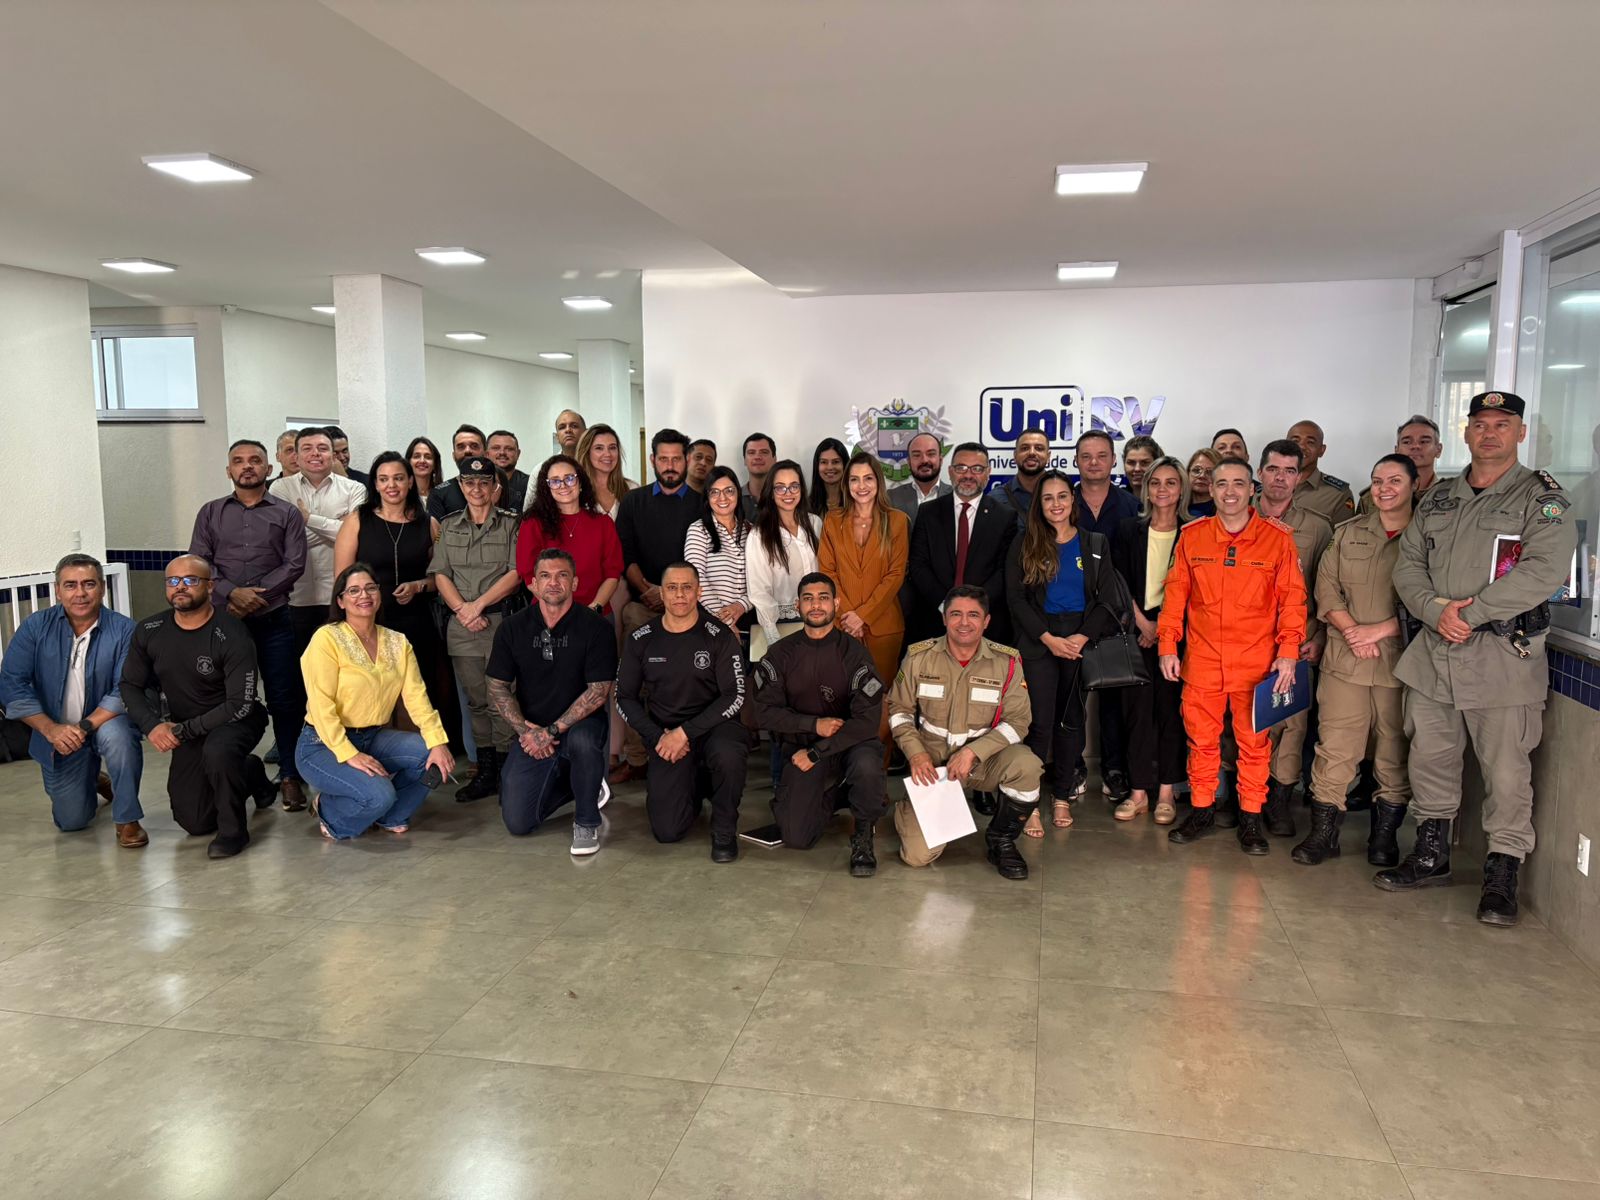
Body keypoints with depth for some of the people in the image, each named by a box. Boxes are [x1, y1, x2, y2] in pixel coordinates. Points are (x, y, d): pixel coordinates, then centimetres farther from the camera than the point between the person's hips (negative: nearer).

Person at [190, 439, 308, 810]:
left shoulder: (287, 514, 8)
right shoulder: (210, 512, 13)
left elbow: (294, 564, -2)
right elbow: (198, 563, 4)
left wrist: (255, 596, -12)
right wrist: (233, 593, -12)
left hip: (273, 620, -1)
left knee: (284, 699, -2)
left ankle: (290, 775, 7)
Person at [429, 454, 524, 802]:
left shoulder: (511, 525, 4)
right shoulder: (448, 526, 15)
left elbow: (516, 573, -4)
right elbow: (440, 574, 8)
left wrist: (479, 604, -10)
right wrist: (462, 608, -7)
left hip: (501, 619, -3)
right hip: (461, 624, 3)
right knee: (475, 700, 7)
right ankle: (486, 771, 14)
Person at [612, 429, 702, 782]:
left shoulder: (700, 505, 10)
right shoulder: (633, 502, 13)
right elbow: (626, 555, 6)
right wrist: (647, 589, -9)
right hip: (642, 605, 1)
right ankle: (635, 757, 2)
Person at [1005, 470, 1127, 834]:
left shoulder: (1095, 544, 7)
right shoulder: (1024, 545, 2)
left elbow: (1106, 599, 4)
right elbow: (1016, 598, -2)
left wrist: (1083, 637, -10)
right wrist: (1049, 638, -11)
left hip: (1081, 640, 2)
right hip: (1038, 642, -2)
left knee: (1071, 719, 7)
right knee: (1040, 721, -7)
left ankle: (1063, 796, 19)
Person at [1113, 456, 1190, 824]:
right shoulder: (1129, 530, 7)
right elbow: (1120, 583, 3)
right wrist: (1143, 623, -7)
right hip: (1137, 630, 1)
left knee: (1170, 708, 2)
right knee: (1138, 708, 2)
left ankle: (1166, 792, 11)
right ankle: (1138, 792, 9)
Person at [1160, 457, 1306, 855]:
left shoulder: (1277, 538, -1)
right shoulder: (1192, 536, 4)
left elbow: (1292, 598, -1)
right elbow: (1176, 592, 8)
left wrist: (1288, 651, -9)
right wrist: (1167, 645, 3)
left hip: (1257, 662, -1)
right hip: (1202, 660, 2)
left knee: (1254, 741, 6)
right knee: (1201, 738, 9)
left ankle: (1251, 817, 20)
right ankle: (1201, 809, 24)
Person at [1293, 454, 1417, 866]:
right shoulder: (1347, 534, 11)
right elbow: (1327, 590, 7)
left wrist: (1379, 630, -12)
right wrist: (1352, 632, -7)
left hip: (1400, 660, -2)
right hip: (1345, 660, 2)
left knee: (1395, 751, 6)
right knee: (1334, 747, 0)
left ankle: (1384, 834, 20)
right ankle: (1323, 832, 8)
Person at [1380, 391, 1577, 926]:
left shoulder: (1541, 498, -2)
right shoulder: (1439, 499, 15)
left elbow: (1545, 569, -16)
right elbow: (1408, 564, 9)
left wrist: (1470, 613, -17)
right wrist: (1436, 612, -10)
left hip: (1503, 655, -5)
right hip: (1434, 651, 5)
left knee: (1506, 771, -1)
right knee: (1429, 758, 13)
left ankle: (1501, 877, 12)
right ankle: (1431, 856, 28)